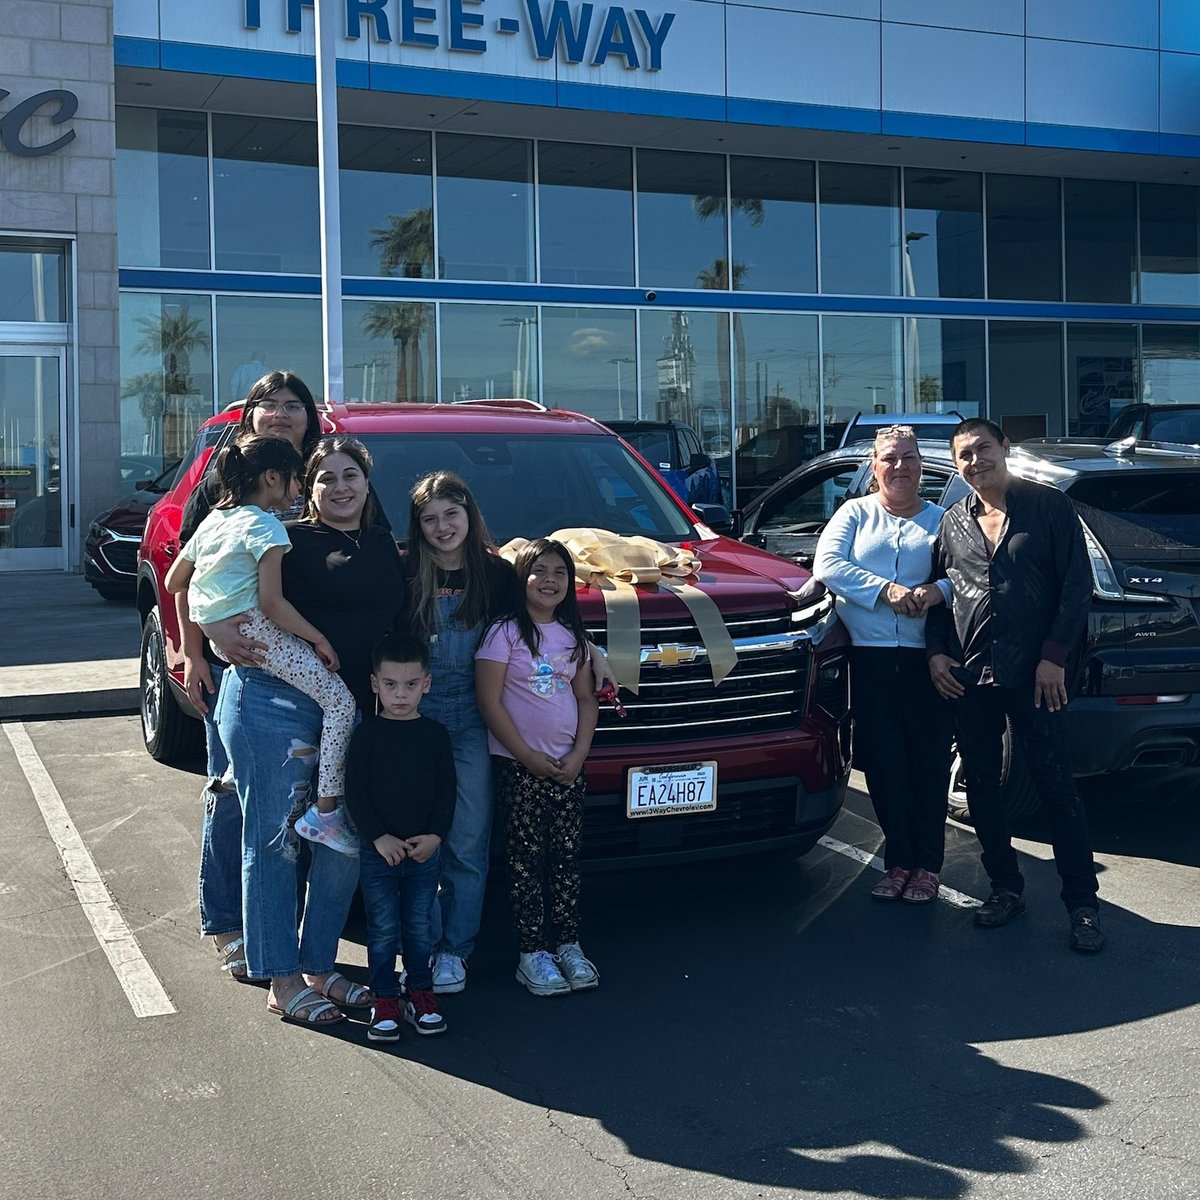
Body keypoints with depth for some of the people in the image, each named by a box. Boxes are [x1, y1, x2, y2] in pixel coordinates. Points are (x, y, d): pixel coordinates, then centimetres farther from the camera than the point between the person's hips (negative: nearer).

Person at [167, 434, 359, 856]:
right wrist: (319, 639, -9)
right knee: (340, 701, -9)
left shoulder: (213, 519, 18)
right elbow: (271, 603, -16)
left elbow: (173, 582, 24)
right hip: (253, 630, -10)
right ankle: (325, 812, -14)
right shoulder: (265, 525, -8)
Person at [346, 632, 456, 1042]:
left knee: (420, 928, 10)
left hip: (426, 851, 2)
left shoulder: (435, 735, 1)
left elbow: (447, 792, 3)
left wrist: (435, 835, -9)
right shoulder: (368, 734, -4)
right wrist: (379, 837, -14)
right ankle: (384, 1000, 14)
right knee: (383, 930, 4)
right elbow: (355, 792, -6)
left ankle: (420, 993, 23)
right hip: (378, 850, -2)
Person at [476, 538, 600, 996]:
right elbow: (490, 703, -10)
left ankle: (568, 945, 15)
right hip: (520, 764, -4)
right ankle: (532, 953, 5)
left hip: (567, 765, 5)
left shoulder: (573, 636, 9)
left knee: (567, 855, 7)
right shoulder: (505, 633, -7)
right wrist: (528, 757, -13)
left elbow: (586, 699, 10)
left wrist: (578, 755, -4)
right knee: (527, 858, -1)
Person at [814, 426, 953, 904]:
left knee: (929, 762, 0)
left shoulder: (941, 520, 13)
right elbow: (826, 565, -2)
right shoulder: (855, 513, 13)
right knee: (883, 763, 1)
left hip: (926, 655, 0)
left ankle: (926, 865, 10)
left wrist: (938, 590, -19)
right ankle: (898, 860, 12)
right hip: (869, 656, 0)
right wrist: (886, 590, -11)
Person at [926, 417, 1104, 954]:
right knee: (980, 784, 9)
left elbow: (1077, 583, -4)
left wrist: (1054, 656, -11)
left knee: (1055, 784, -3)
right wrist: (936, 651, 4)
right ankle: (1006, 888, 22)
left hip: (1033, 673, -4)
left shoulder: (1049, 506, -1)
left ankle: (1083, 902, 5)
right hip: (967, 674, 5)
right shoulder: (953, 520, 12)